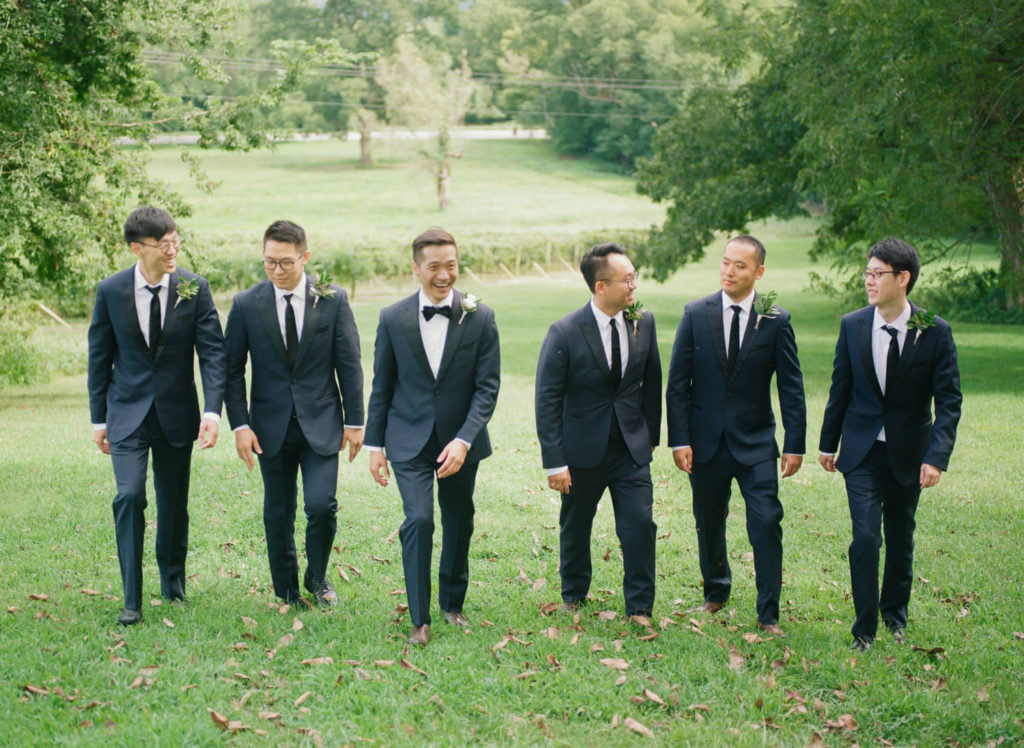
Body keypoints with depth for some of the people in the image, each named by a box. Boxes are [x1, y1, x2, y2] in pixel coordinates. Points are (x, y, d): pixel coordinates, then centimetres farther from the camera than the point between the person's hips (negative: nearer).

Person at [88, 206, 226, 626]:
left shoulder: (194, 288, -6)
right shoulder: (111, 291, -4)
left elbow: (212, 351, -8)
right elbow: (99, 356, 4)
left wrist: (213, 410, -21)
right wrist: (98, 418, 4)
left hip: (177, 413, 1)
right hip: (128, 413, -1)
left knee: (174, 504, 10)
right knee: (129, 496, -14)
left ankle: (173, 586, 32)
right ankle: (132, 600, -7)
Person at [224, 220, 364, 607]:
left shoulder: (333, 300, -3)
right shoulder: (246, 305, -2)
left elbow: (349, 364, 2)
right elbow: (233, 369, 2)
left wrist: (354, 421, 1)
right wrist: (240, 425, -6)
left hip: (321, 423, -1)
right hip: (272, 425, 1)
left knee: (322, 504, -10)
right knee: (278, 514, 8)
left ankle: (317, 576, 17)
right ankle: (286, 594, 22)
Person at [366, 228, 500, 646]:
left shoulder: (479, 319, -6)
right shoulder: (393, 319, -3)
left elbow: (487, 387, -8)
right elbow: (382, 386, 4)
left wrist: (464, 441, -19)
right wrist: (375, 444, 4)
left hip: (460, 442, 1)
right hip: (410, 442, -1)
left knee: (459, 526, 13)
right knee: (418, 520, -16)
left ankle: (452, 604, 35)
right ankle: (420, 619, -7)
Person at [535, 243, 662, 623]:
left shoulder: (643, 322, -2)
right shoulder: (564, 333, -15)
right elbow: (548, 401, -13)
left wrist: (651, 435, 13)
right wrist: (554, 462, -15)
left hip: (631, 448, 2)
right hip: (583, 450, -2)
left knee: (640, 524, -6)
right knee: (575, 528, 14)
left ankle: (639, 609, 8)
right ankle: (573, 597, 37)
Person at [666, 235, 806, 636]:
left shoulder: (776, 320, -4)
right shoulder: (696, 314, -2)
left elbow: (791, 387, 0)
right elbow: (678, 382, 0)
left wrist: (795, 444, -5)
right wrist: (679, 440, -6)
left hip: (756, 442, -1)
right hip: (706, 440, 1)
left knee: (766, 523, -8)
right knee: (708, 524, 12)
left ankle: (768, 615, 2)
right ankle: (715, 594, 35)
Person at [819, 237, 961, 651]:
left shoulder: (934, 331, -11)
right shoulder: (853, 325, -5)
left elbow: (948, 400, -9)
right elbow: (840, 389, 6)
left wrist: (936, 456, -19)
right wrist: (828, 444, 10)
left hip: (908, 453, 0)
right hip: (862, 451, 0)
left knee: (900, 538, 14)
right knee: (865, 537, -9)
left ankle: (895, 613, 36)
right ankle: (864, 629, 3)